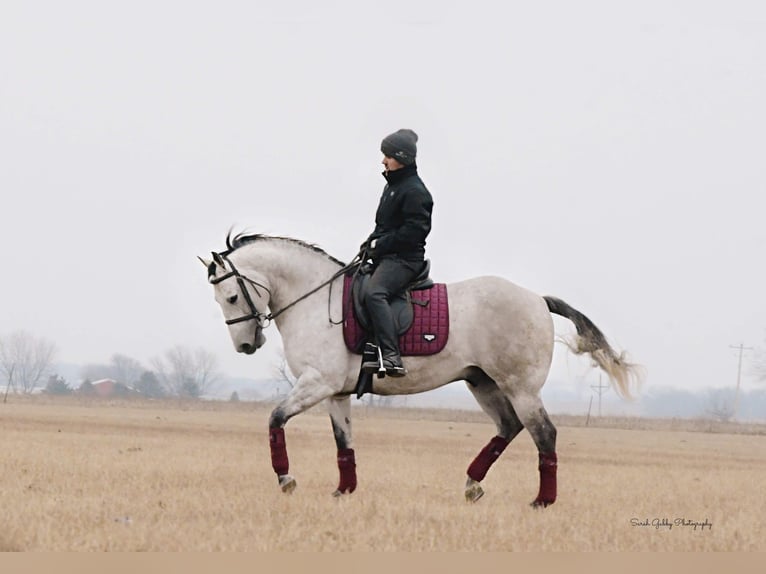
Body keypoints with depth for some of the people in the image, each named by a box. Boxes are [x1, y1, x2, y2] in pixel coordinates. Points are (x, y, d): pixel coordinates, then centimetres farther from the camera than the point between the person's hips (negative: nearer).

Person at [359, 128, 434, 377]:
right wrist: (372, 241, 8)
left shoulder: (414, 191, -12)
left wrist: (379, 245, -18)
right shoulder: (393, 186, 20)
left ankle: (391, 357, -43)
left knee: (374, 293, -33)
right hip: (386, 256, 11)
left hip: (404, 258, -11)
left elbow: (413, 231, -20)